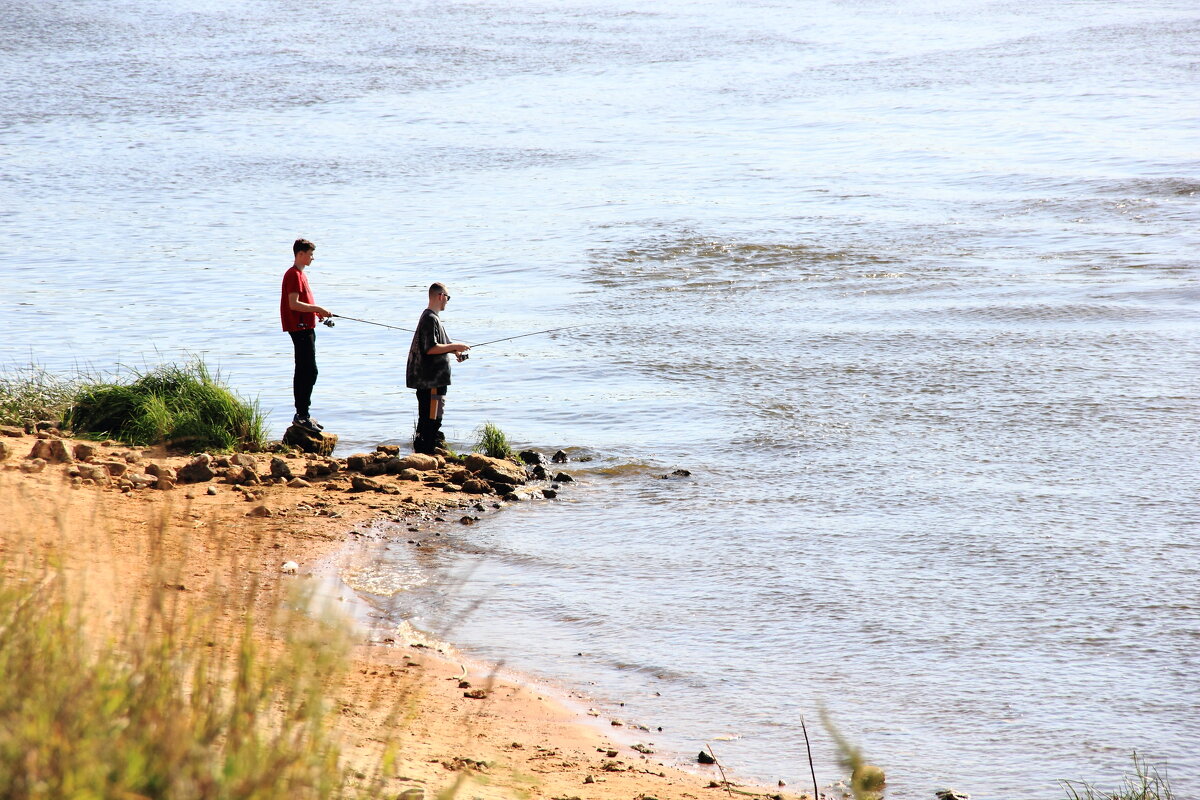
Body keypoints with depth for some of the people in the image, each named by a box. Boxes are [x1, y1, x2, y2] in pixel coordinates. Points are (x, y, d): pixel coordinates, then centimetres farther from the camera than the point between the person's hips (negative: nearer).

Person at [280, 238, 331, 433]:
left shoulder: (300, 274, 18)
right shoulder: (294, 275, -14)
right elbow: (294, 304, -23)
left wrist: (316, 311, 13)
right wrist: (317, 309, -19)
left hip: (305, 328, 11)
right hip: (300, 328, -11)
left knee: (303, 372, 13)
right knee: (309, 372, -13)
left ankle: (302, 415, 17)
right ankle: (302, 415, -13)